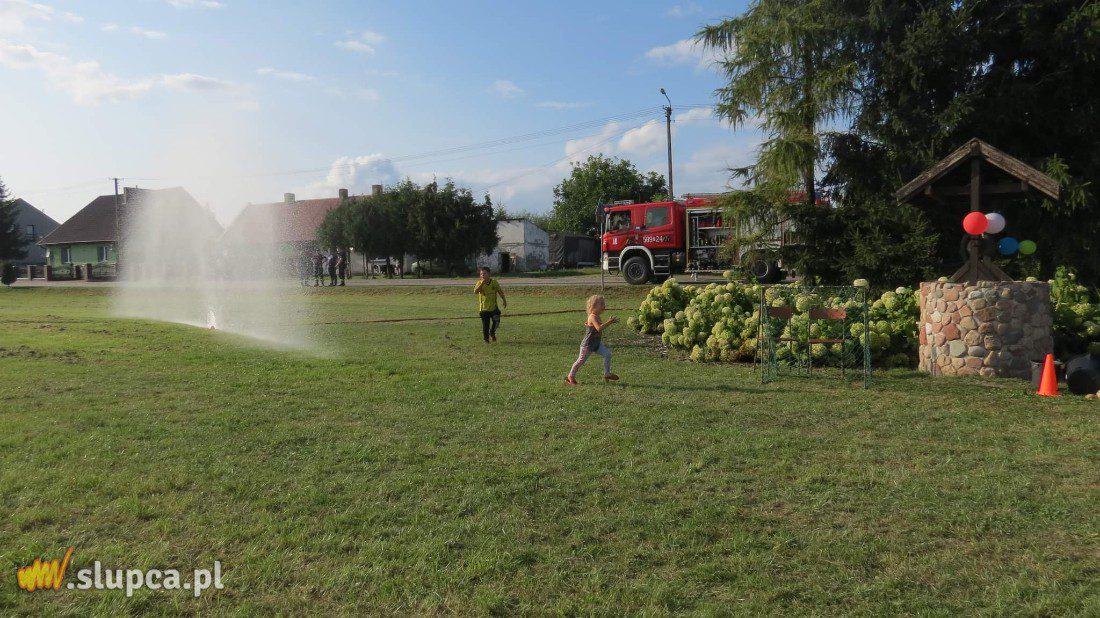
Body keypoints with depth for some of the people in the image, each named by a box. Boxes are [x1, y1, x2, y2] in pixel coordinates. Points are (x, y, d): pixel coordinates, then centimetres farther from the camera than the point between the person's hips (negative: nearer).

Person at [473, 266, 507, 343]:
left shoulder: (494, 282, -1)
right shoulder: (479, 283, -6)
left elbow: (500, 291, 11)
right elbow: (475, 291, -24)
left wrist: (504, 300, 11)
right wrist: (482, 283, -29)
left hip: (493, 307, 1)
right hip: (484, 308, -1)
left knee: (496, 321, -12)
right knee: (485, 325, 1)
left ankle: (492, 333, 15)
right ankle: (486, 339, 20)